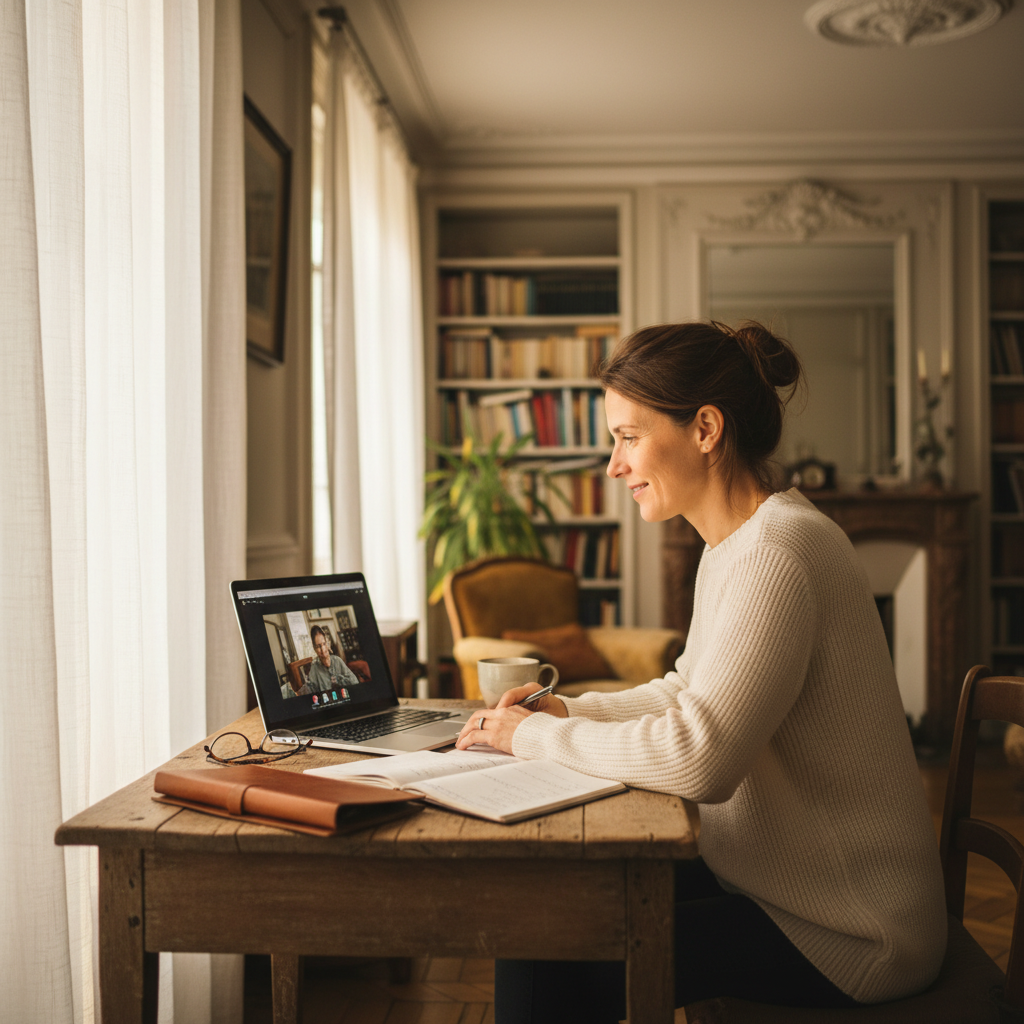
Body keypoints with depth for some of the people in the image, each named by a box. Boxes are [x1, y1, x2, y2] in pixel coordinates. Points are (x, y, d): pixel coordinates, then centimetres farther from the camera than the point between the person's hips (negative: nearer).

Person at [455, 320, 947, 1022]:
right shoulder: (734, 543, 9)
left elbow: (696, 759, -32)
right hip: (772, 873, 9)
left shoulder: (777, 554, -24)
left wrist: (535, 735, -19)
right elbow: (688, 692, 19)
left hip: (844, 935, -9)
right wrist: (570, 710, 4)